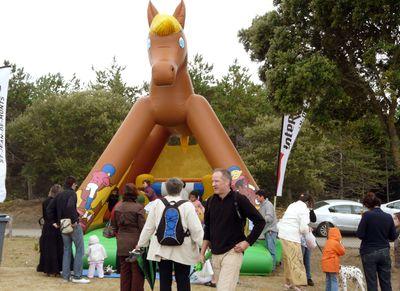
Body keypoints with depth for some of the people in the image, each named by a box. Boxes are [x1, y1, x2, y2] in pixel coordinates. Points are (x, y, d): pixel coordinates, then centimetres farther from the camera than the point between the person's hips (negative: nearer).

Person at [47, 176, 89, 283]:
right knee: (80, 249, 0)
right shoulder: (72, 193, -11)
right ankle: (77, 276, -3)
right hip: (74, 226, -7)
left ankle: (66, 275, 15)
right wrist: (74, 220, -23)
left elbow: (49, 209, 13)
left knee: (67, 250, 14)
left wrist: (54, 222, 13)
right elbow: (70, 206, -30)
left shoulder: (59, 195, 12)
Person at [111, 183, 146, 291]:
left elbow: (114, 226, 10)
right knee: (137, 270, 3)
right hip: (135, 243, -5)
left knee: (124, 270, 13)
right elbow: (142, 227, -10)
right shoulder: (138, 207, -11)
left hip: (122, 244, 5)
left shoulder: (117, 207, 4)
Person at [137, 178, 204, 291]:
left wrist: (141, 244, 13)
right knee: (183, 281, 7)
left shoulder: (157, 204, -4)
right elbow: (196, 229, -11)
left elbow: (149, 227, 1)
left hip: (162, 249, 2)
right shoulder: (187, 206, -11)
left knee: (165, 280, 10)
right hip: (182, 251, -2)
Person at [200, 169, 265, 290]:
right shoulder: (211, 201, 6)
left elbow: (260, 221, -5)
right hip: (215, 254, 6)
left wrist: (247, 242, -9)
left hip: (232, 253, -6)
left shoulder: (239, 199, -9)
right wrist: (202, 253, 14)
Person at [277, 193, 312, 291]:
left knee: (287, 259, 17)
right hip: (292, 237, -8)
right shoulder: (304, 209, -8)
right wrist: (308, 230, 7)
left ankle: (288, 282, 27)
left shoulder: (292, 205, 16)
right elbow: (303, 228, -15)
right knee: (296, 260, -4)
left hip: (283, 234, 8)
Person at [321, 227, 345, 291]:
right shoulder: (336, 243, -15)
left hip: (326, 265, 8)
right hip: (332, 266, -8)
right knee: (334, 280, -7)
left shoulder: (328, 242, 13)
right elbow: (342, 252, -7)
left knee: (328, 280, 15)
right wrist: (340, 244, 6)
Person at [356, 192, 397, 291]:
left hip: (369, 252, -4)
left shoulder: (367, 215, -15)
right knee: (386, 283, 11)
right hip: (384, 252, 4)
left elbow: (360, 235, -15)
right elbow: (393, 237, 4)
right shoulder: (388, 217, -2)